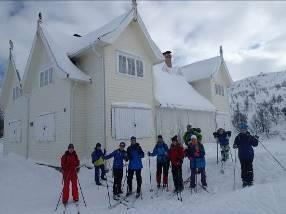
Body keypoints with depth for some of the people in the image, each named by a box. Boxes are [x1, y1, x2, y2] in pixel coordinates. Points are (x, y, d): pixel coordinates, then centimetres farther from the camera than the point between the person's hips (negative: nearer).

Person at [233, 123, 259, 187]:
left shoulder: (250, 137, 0)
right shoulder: (238, 137, 2)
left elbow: (255, 144, 2)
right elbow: (235, 145, 5)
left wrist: (256, 140, -13)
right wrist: (235, 146, -16)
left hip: (249, 155, -1)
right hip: (242, 156, 1)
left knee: (249, 168, 0)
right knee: (243, 168, 3)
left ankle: (250, 181, 12)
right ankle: (244, 181, 13)